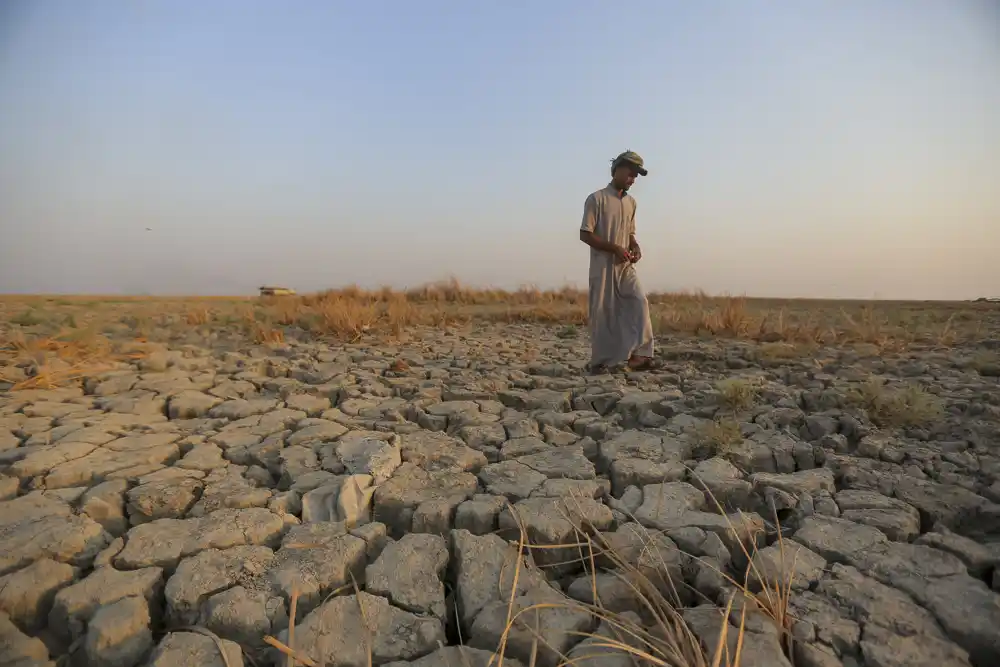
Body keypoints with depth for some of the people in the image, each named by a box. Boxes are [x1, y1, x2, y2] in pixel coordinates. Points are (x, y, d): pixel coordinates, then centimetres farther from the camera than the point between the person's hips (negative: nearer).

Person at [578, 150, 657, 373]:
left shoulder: (631, 202, 13)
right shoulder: (597, 198, -7)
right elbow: (585, 234, -11)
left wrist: (635, 247, 0)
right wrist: (614, 248, -18)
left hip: (626, 266, 6)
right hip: (603, 266, -6)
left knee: (639, 302, -12)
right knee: (603, 313, -1)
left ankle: (637, 354, -11)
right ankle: (600, 361, 10)